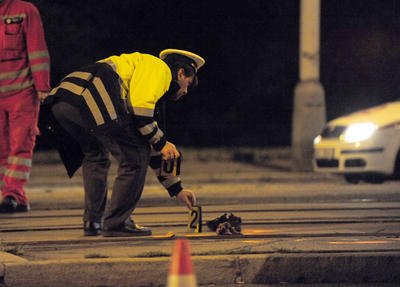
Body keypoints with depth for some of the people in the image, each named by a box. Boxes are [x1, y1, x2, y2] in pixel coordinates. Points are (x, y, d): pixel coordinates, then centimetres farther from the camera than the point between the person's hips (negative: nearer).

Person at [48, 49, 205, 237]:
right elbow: (139, 109, -7)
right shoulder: (160, 68, 14)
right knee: (135, 158, 3)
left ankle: (92, 222, 28)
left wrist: (176, 189, 45)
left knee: (95, 156, 32)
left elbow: (152, 150, 44)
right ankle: (116, 223, 7)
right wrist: (161, 142, 5)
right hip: (91, 101, -10)